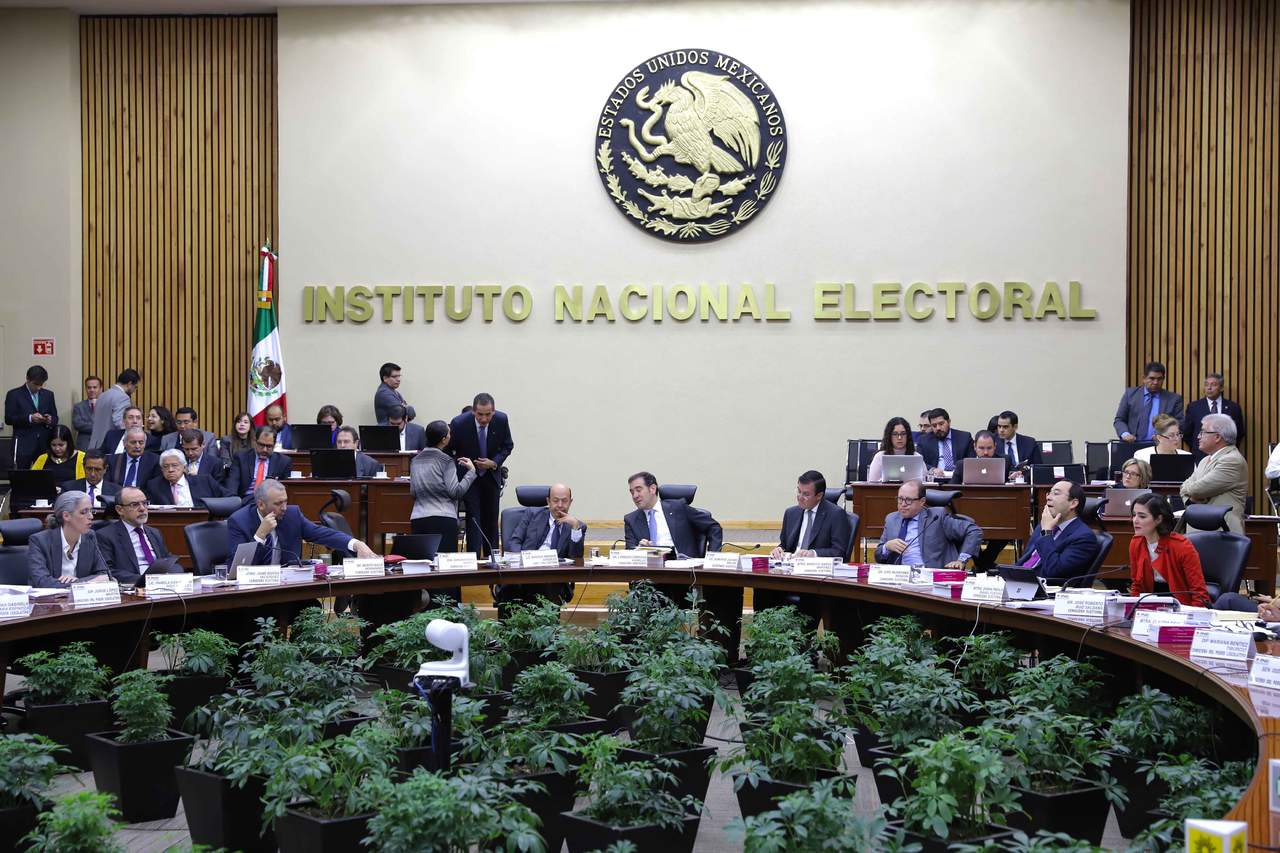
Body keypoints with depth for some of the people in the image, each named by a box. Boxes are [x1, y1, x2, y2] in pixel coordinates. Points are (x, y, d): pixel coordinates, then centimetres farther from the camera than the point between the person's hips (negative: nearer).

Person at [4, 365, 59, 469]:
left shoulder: (48, 395, 15)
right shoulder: (14, 395, 3)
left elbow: (55, 418, 18)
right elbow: (8, 419, -4)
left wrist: (50, 420, -6)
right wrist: (29, 418, -18)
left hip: (45, 444, 3)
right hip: (24, 445, -3)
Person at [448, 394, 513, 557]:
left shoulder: (501, 420, -17)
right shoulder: (459, 423, -24)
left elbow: (508, 446, -1)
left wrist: (494, 463, -16)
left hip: (492, 475, 3)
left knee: (491, 518, 9)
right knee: (473, 516, -12)